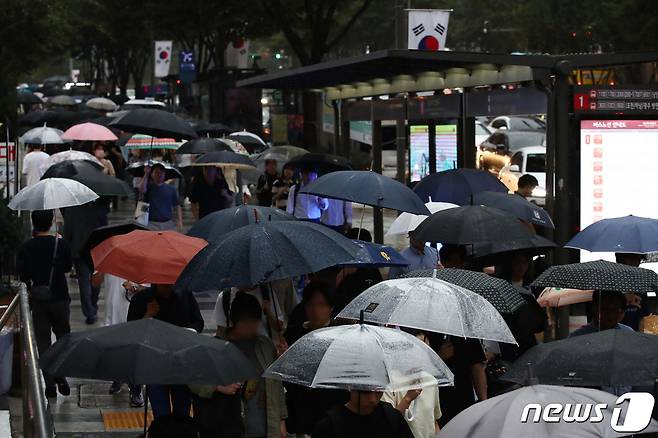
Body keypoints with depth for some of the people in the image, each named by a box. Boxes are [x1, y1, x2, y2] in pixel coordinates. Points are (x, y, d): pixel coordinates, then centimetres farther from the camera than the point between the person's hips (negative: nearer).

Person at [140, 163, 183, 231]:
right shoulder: (149, 187, 6)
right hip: (152, 224, -3)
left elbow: (177, 206, 13)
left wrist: (180, 221, 1)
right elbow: (142, 190, -18)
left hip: (168, 223, 3)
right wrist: (146, 174, -12)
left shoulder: (171, 189, 13)